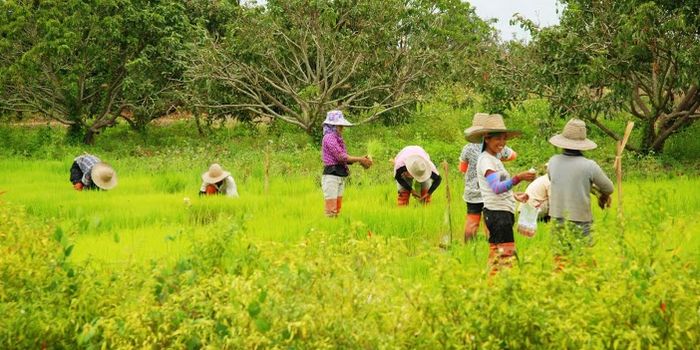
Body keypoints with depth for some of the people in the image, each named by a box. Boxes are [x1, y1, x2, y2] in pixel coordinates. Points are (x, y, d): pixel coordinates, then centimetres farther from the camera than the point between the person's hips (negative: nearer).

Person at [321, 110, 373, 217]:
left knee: (337, 209, 8)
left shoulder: (338, 139, 17)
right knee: (331, 210, -11)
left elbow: (344, 158, 12)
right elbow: (341, 157, -16)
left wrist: (360, 159, -1)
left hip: (340, 176, 9)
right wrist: (360, 159, -9)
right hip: (331, 176, -9)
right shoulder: (329, 138, -11)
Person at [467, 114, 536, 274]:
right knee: (507, 255, -15)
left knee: (495, 255, 11)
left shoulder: (494, 159, 18)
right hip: (497, 213, -10)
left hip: (503, 212, 10)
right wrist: (518, 178, -38)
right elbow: (496, 188, -28)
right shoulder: (485, 160, -13)